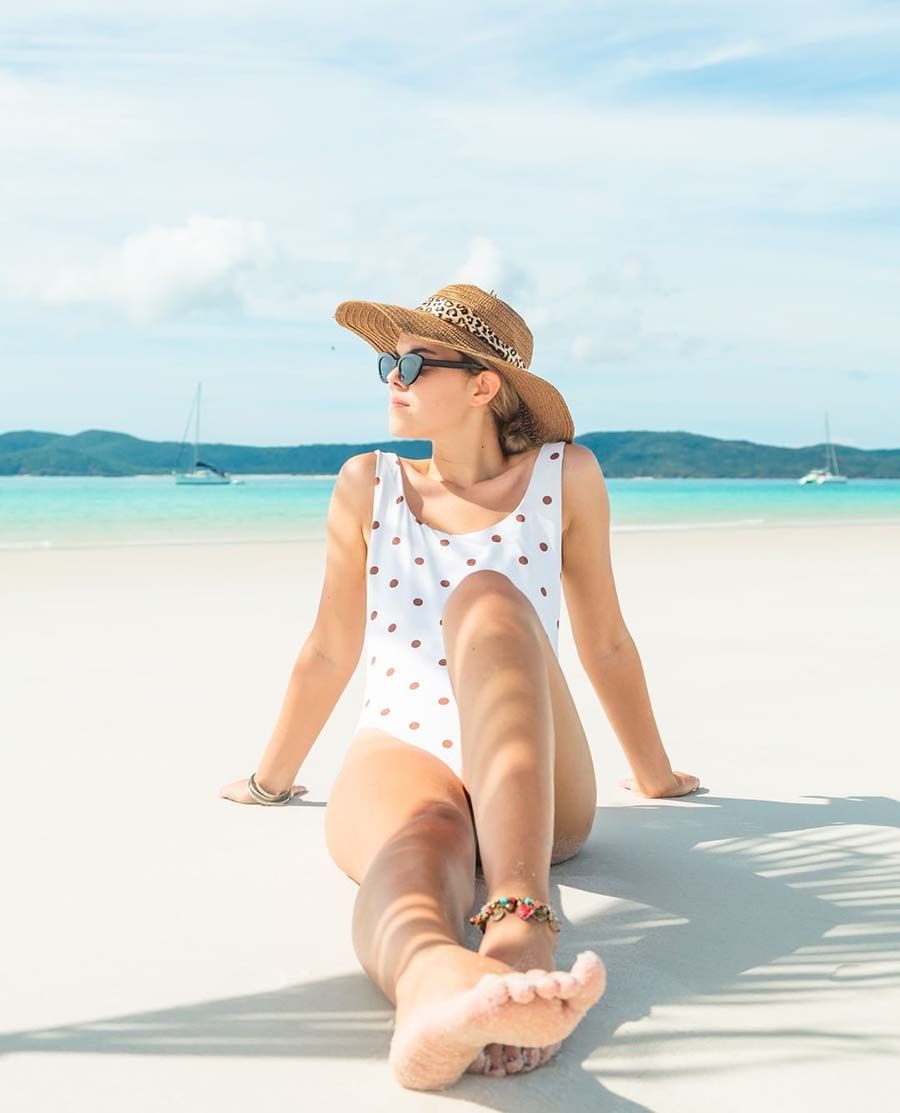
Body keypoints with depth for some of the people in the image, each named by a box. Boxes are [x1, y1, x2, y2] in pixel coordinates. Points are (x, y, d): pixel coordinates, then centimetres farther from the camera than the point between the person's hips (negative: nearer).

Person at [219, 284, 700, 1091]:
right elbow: (330, 652, 17)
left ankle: (520, 927, -52)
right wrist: (271, 780, 25)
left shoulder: (566, 476, 5)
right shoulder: (367, 484, 8)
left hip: (535, 787, 0)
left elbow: (605, 644, 14)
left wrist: (655, 776, 22)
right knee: (415, 852, -37)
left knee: (487, 599, -30)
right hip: (398, 758, 1)